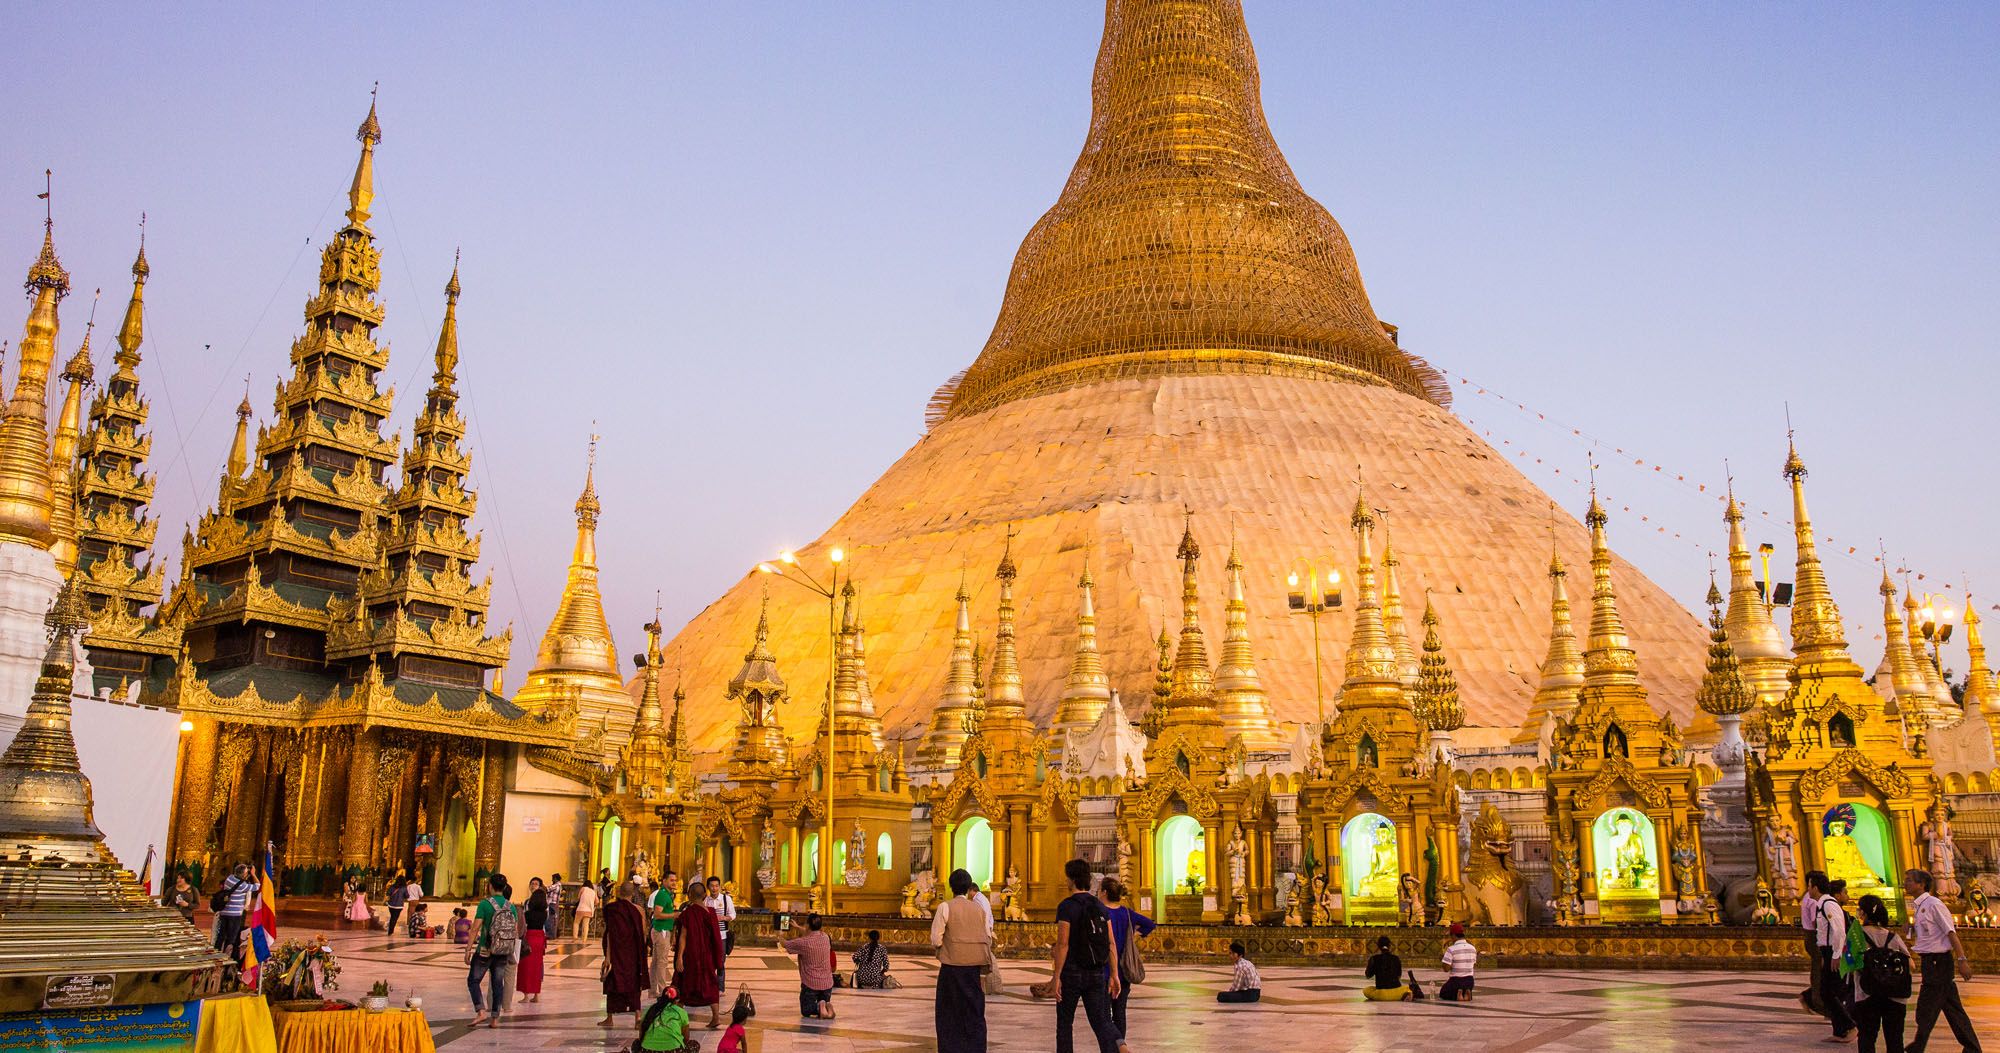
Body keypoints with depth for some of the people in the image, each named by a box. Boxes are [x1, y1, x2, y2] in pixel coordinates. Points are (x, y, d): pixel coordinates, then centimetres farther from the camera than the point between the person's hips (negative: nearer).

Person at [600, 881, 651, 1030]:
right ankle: (637, 1016, 0)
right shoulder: (639, 910, -5)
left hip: (616, 951, -1)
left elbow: (609, 933, -12)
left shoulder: (611, 908, -9)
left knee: (612, 983, 10)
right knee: (633, 983, 10)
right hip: (633, 953, 1)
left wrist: (608, 956, -11)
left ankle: (610, 1018, 15)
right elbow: (643, 934, -2)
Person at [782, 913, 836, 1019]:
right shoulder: (825, 937, -1)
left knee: (806, 1011, 13)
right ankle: (827, 1006, -11)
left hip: (810, 984, -4)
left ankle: (819, 1007, -18)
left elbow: (784, 944, -1)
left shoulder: (803, 942, -17)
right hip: (827, 983, 4)